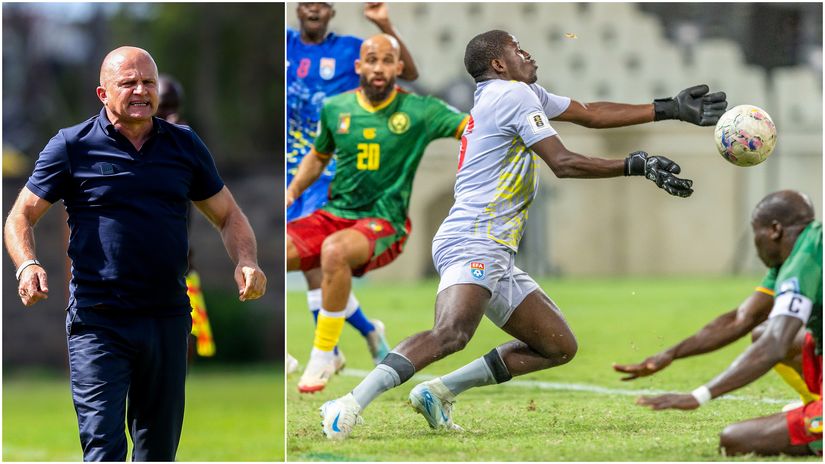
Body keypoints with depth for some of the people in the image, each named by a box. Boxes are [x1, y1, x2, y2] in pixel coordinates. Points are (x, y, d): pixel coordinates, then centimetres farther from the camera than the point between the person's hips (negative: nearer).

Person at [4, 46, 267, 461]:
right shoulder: (71, 146, 0)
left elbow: (228, 215, 18)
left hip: (168, 320, 4)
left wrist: (246, 263, -3)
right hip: (98, 323, -4)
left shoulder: (184, 145, 10)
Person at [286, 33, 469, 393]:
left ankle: (323, 356, -23)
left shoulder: (418, 110, -2)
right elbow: (318, 158, 25)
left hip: (384, 223, -5)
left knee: (335, 250, -38)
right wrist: (292, 192, 11)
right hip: (332, 215, 5)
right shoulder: (336, 108, 8)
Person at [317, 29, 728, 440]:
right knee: (452, 332, -34)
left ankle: (438, 392, 5)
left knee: (560, 348, 9)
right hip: (472, 246, -11)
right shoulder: (513, 94, -5)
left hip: (497, 258, 11)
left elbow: (592, 114, 32)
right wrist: (637, 165, -9)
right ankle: (348, 408, -41)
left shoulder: (524, 94, 25)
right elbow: (562, 163, -12)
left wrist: (670, 109, 30)